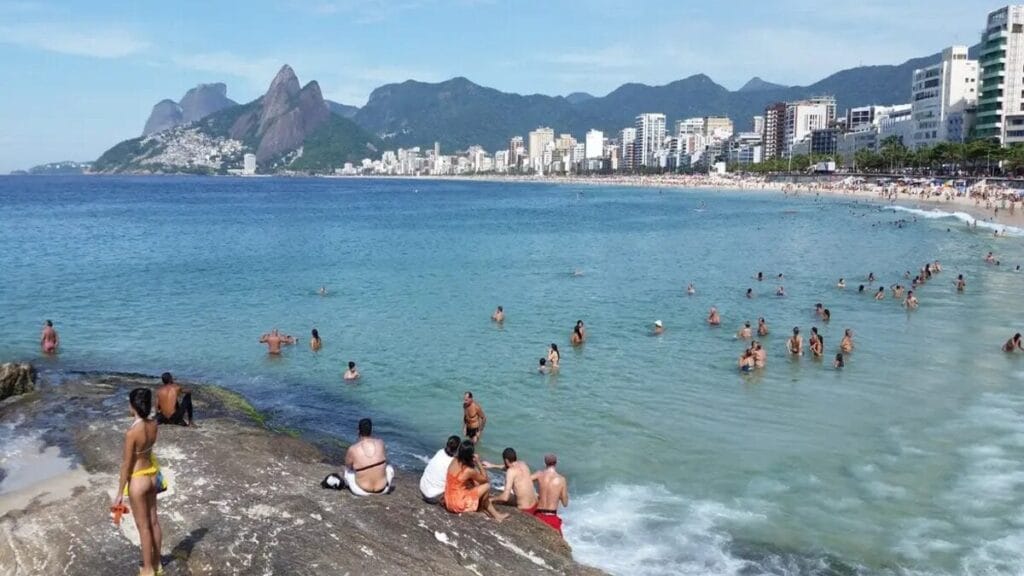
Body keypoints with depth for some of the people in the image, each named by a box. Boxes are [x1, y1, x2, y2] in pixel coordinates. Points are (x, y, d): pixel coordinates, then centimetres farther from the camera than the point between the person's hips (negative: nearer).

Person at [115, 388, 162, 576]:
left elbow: (126, 465, -19)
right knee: (153, 521, 20)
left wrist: (120, 493, -12)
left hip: (138, 480, -7)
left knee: (143, 526, 8)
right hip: (151, 475, 7)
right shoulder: (153, 425, -7)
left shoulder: (131, 433, -27)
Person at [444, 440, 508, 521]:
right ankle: (482, 507, 25)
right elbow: (485, 479, -4)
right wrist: (478, 462, -7)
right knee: (487, 485, -3)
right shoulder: (469, 470, -24)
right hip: (458, 504, -8)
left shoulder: (454, 461, -3)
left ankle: (495, 514, 25)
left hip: (449, 500, 8)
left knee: (476, 483, 20)